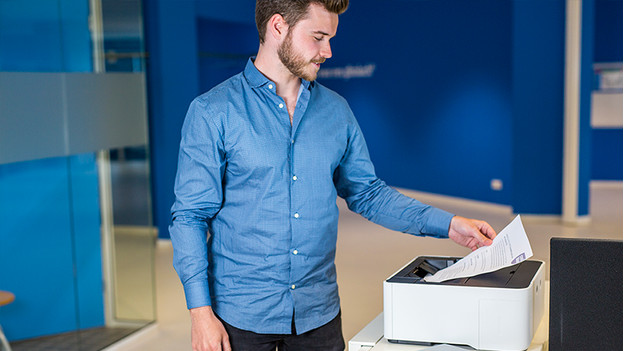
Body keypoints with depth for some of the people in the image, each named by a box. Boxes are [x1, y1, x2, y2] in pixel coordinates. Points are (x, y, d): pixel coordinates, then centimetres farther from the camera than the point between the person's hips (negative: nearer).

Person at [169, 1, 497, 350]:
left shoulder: (336, 110, 5)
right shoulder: (213, 112, -8)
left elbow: (367, 192, 12)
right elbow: (190, 215, -7)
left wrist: (447, 224, 4)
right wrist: (201, 311, -13)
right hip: (241, 315, -3)